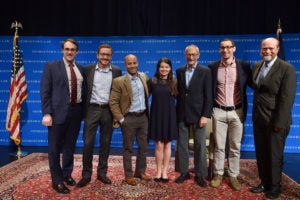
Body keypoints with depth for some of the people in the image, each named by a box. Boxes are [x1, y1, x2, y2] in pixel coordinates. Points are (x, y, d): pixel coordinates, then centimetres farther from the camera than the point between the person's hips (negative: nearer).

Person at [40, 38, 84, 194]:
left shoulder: (81, 69, 10)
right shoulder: (51, 67, -1)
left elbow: (83, 90, 11)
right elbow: (45, 92, -6)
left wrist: (83, 110, 5)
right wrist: (46, 113, -14)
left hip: (76, 112, 4)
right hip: (58, 112, -3)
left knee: (70, 146, 17)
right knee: (55, 148, 7)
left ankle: (67, 174, 35)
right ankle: (57, 180, 24)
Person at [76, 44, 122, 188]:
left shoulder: (117, 71, 2)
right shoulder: (88, 69, 1)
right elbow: (84, 89, 6)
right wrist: (83, 109, 3)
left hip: (108, 110, 1)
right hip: (92, 109, 0)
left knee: (105, 143, 9)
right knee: (88, 143, 1)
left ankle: (102, 172, 24)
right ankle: (86, 174, 17)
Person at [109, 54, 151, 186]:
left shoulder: (143, 76, 5)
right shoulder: (119, 81, -12)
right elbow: (113, 102, -11)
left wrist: (147, 110, 16)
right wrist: (120, 119, -13)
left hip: (143, 117, 5)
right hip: (129, 118, -5)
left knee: (144, 147, 14)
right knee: (128, 148, 8)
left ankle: (140, 171, 32)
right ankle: (128, 175, 23)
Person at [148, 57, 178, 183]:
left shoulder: (174, 82, 3)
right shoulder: (152, 81, 0)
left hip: (170, 116, 1)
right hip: (156, 115, -1)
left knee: (167, 145, 8)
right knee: (159, 145, 3)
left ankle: (165, 171, 21)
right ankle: (158, 171, 18)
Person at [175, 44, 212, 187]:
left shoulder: (205, 71, -3)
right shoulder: (179, 71, 9)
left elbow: (208, 96, -6)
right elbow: (178, 91, 10)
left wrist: (205, 115, -12)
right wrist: (177, 111, 3)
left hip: (198, 114, -3)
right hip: (182, 114, 4)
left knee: (200, 146, 5)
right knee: (182, 144, 10)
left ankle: (200, 174, 20)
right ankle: (184, 172, 25)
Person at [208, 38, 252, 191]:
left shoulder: (244, 66, 0)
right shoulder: (212, 67, 2)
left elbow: (253, 84, 2)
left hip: (237, 112, 0)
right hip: (219, 111, 0)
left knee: (235, 146, 9)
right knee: (218, 146, 8)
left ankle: (233, 176, 24)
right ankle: (218, 174, 23)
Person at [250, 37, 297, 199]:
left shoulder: (287, 69, -12)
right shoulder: (256, 66, 7)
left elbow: (287, 99, -16)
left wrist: (279, 123, -18)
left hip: (275, 121, -5)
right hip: (258, 119, 6)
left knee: (275, 156, 11)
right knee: (261, 154, 16)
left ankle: (274, 187, 30)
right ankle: (264, 182, 34)